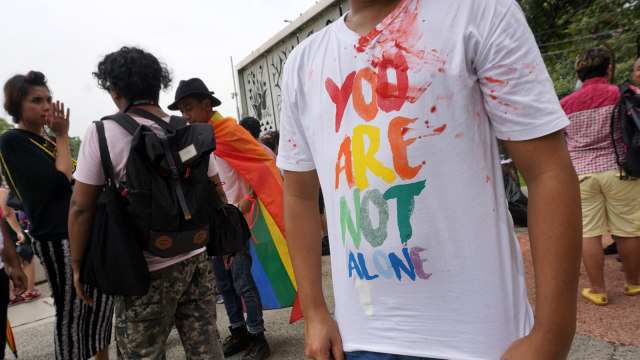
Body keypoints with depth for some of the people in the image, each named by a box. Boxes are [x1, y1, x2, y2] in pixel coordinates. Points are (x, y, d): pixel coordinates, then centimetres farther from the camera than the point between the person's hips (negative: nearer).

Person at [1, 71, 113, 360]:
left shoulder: (50, 140, 14)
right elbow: (59, 182, -20)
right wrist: (62, 136, -11)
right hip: (56, 238, -8)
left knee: (103, 299, 14)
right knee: (70, 312, 2)